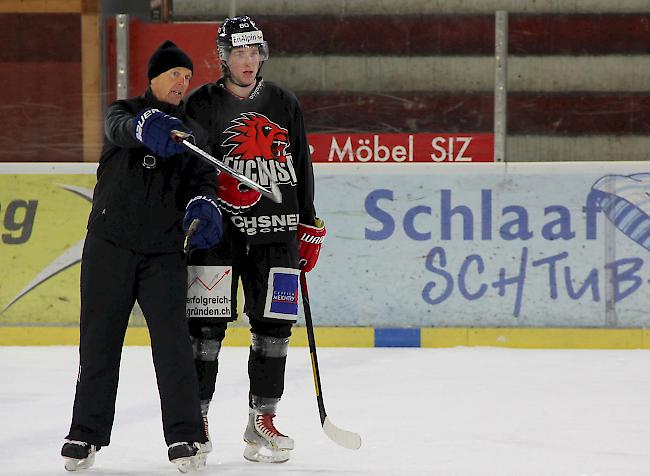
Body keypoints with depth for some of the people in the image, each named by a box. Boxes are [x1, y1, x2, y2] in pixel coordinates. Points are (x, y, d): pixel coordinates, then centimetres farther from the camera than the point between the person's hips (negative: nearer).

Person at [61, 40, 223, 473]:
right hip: (111, 244, -1)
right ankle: (87, 433, 12)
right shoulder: (126, 111, 3)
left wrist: (203, 204, -22)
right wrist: (148, 127, -45)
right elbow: (119, 129, -21)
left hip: (164, 250, 1)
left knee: (172, 337, -8)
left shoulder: (191, 130, 11)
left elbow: (204, 177, 2)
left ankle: (185, 437, -4)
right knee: (100, 337, 3)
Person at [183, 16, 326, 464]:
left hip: (276, 230, 3)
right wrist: (218, 187, -30)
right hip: (218, 229, -3)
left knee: (274, 326, 1)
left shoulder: (285, 104, 12)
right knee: (206, 326, -6)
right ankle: (196, 418, 4)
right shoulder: (203, 105, 1)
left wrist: (310, 226, 15)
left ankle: (262, 420, 9)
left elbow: (302, 168, 17)